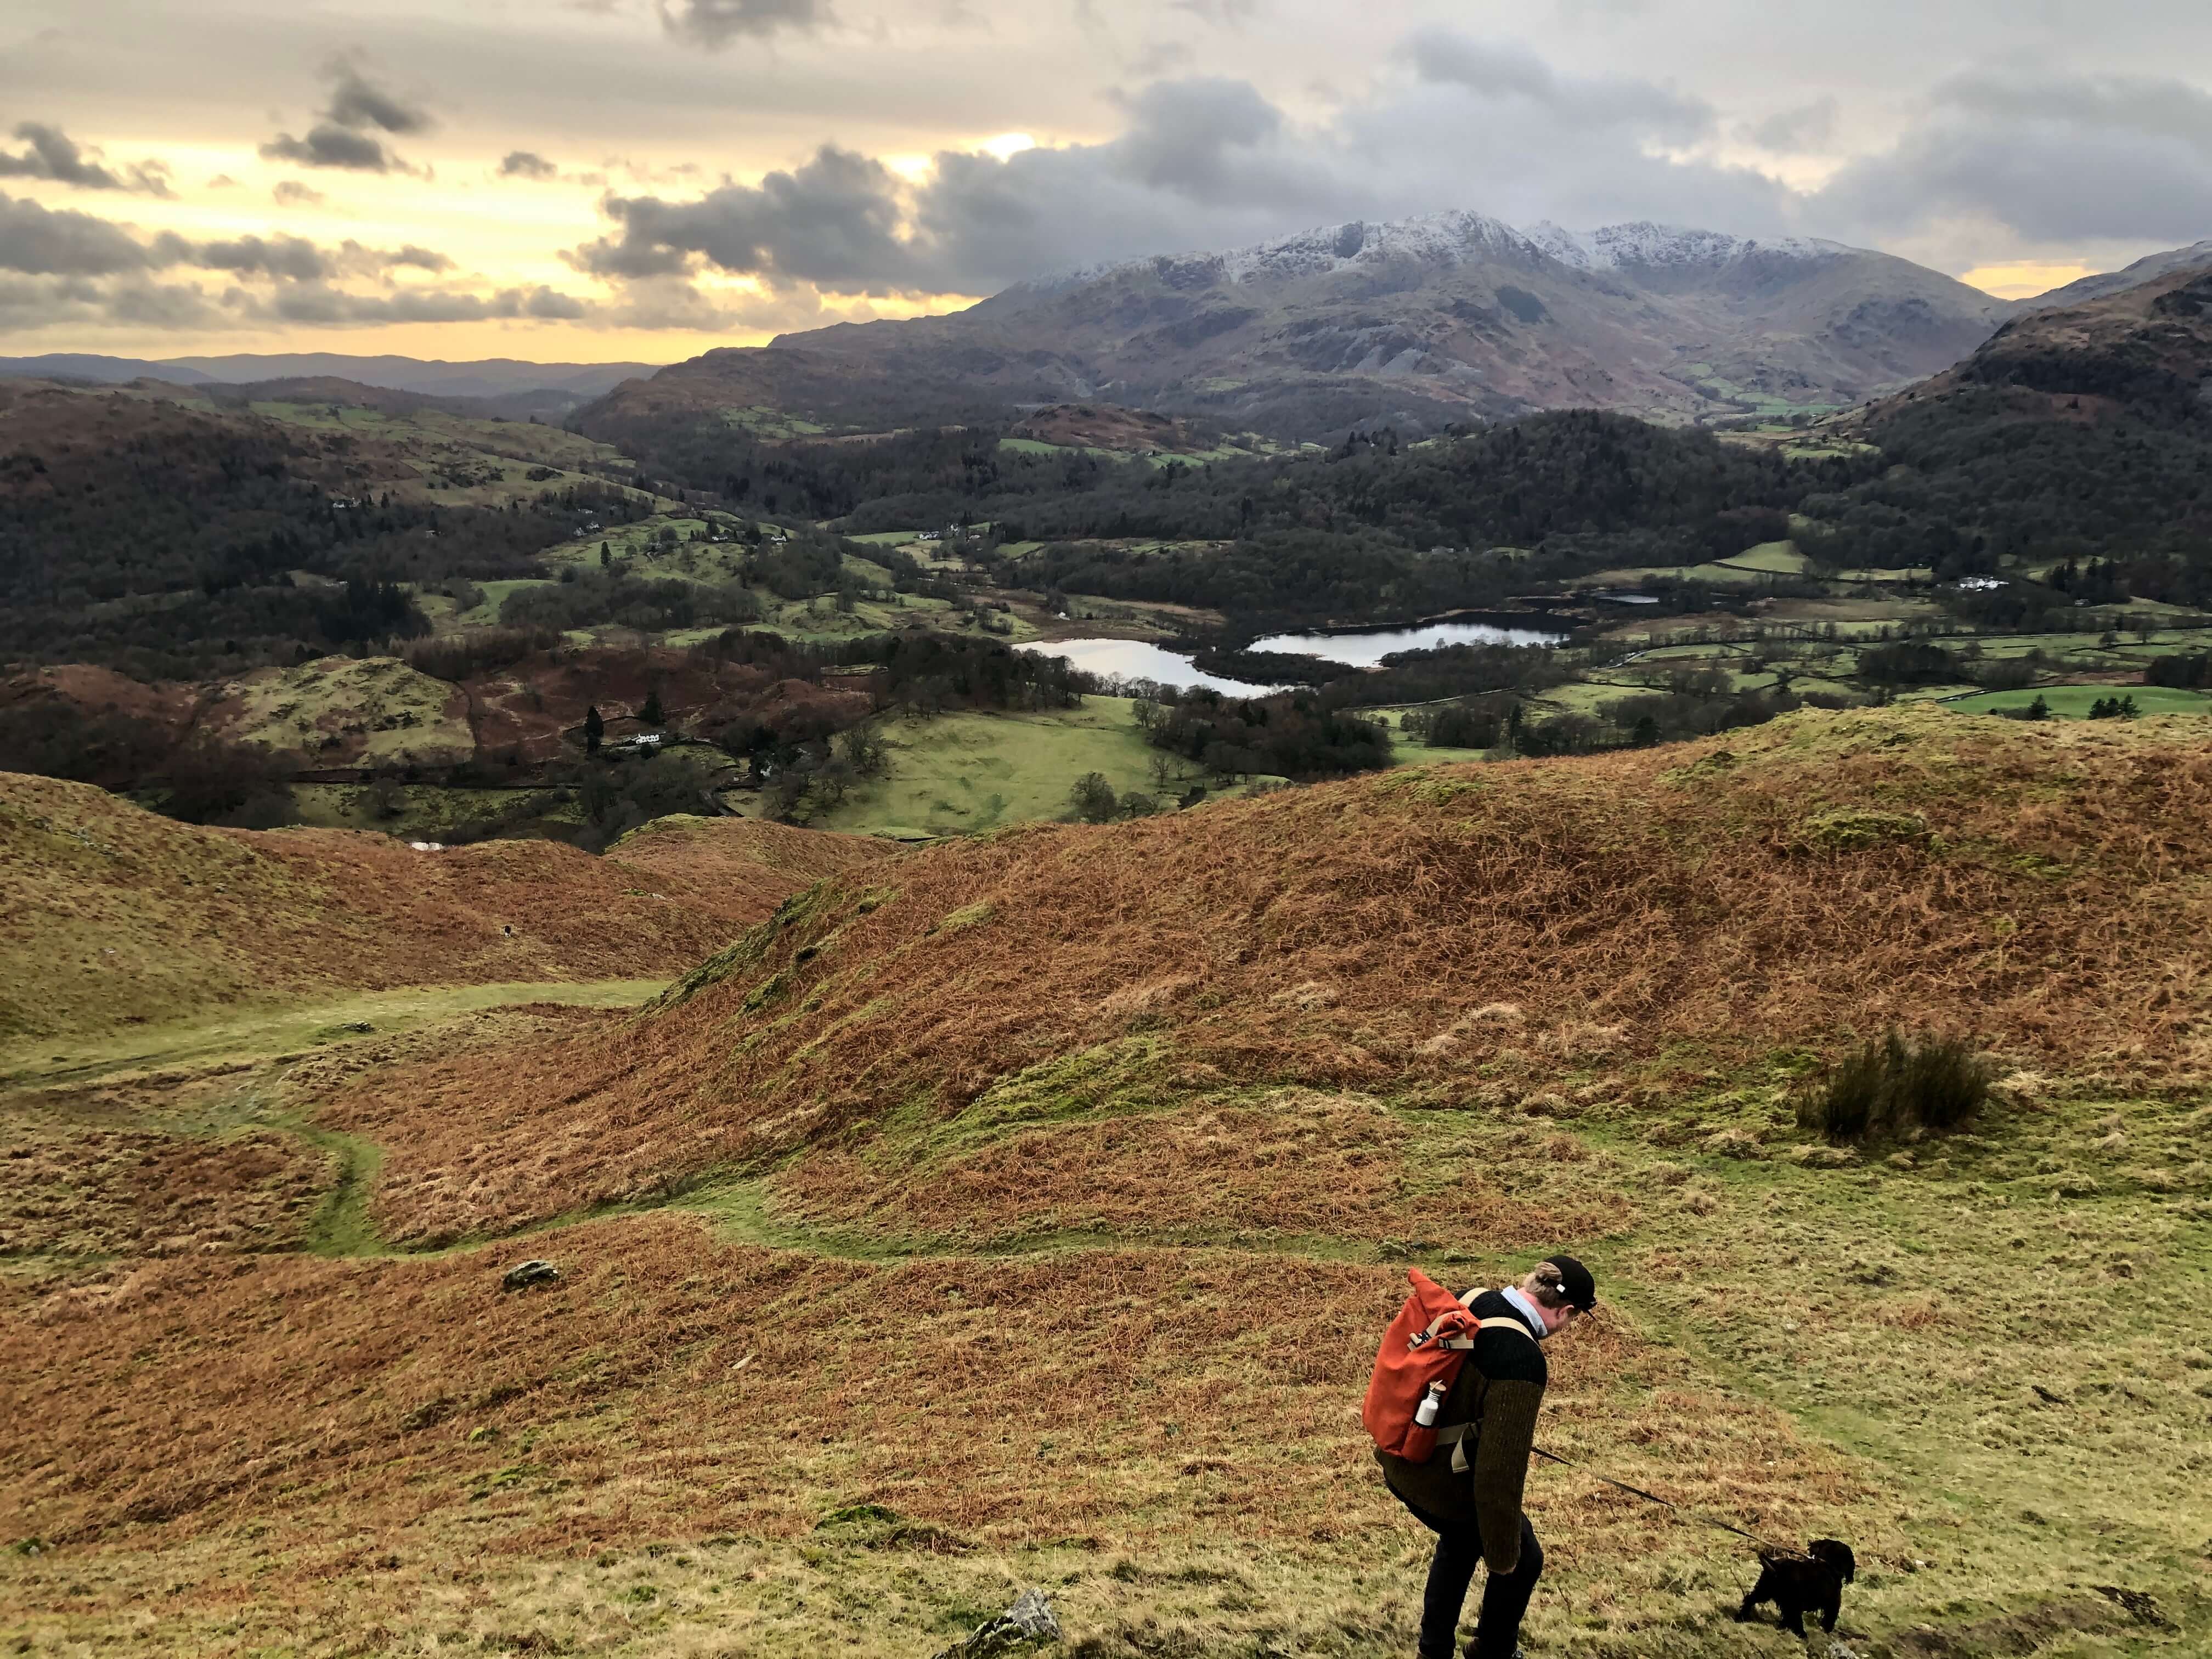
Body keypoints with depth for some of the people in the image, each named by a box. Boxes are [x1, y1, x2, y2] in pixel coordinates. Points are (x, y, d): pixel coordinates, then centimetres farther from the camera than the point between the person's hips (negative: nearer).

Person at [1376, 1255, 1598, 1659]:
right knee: (1522, 1561, 21)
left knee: (1459, 1544, 35)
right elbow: (1500, 1467, -29)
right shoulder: (1523, 1361, -30)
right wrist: (1502, 1552, -15)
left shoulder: (1468, 1301, -4)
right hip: (1443, 1485, -8)